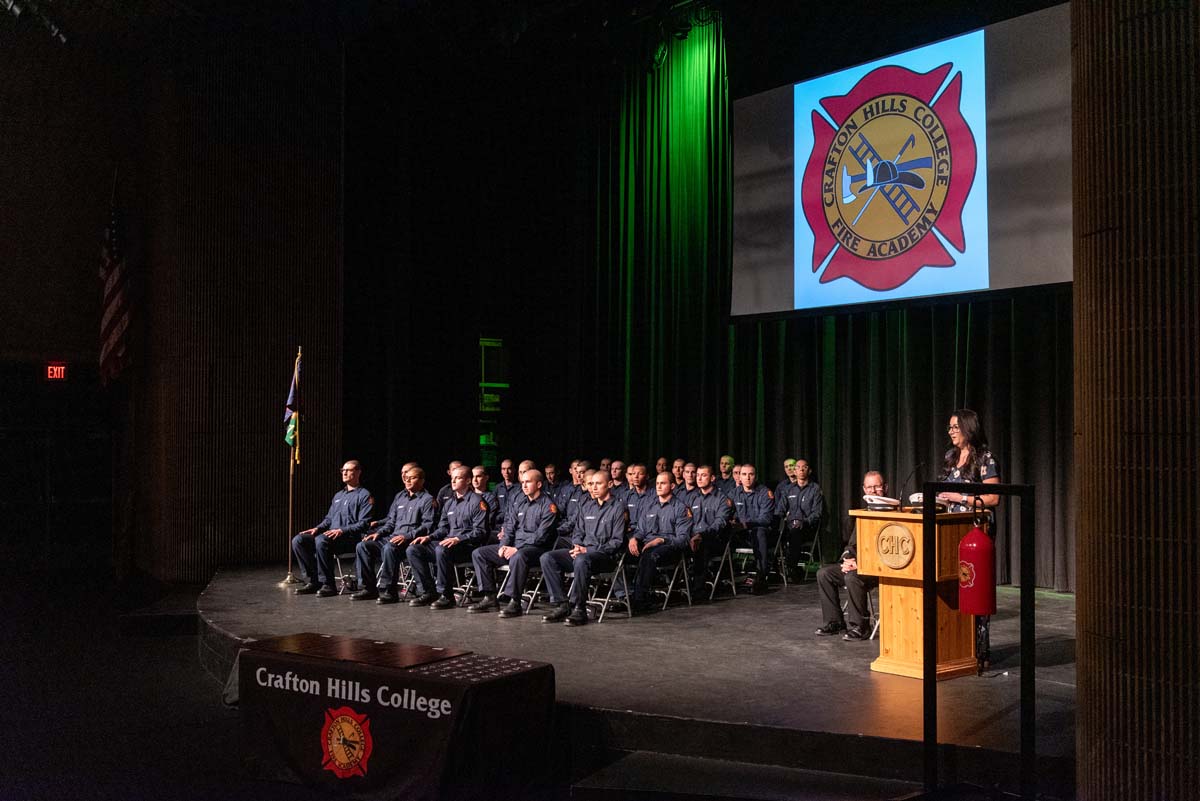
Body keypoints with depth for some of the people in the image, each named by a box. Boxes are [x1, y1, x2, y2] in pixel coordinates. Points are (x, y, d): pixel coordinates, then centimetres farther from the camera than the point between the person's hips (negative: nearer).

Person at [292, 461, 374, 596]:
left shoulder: (364, 495, 1)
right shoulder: (338, 495, 27)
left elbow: (363, 523, -9)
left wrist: (342, 530, -21)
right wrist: (317, 528, 5)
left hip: (351, 538, -8)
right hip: (331, 535, 8)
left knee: (321, 540, -36)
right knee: (298, 540, -11)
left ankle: (328, 584, -27)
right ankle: (314, 581, -10)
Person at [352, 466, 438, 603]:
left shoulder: (428, 500, 0)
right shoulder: (399, 496, 24)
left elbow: (427, 526, -11)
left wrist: (407, 536, -22)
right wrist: (379, 532, 7)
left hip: (411, 540, -8)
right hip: (392, 537, 8)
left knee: (389, 548, -36)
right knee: (363, 546, -9)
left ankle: (388, 591, -29)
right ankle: (368, 588, -5)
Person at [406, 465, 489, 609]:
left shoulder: (477, 501, -4)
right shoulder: (450, 502, 22)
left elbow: (479, 532, -12)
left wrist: (457, 539, -23)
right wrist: (429, 537, 4)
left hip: (467, 546, -8)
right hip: (448, 542, 8)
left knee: (442, 550, -37)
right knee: (414, 549, -8)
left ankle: (446, 595, -24)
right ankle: (428, 592, -6)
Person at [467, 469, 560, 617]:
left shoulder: (548, 506, -8)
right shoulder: (518, 500, 13)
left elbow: (541, 536, -15)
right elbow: (510, 525, 13)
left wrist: (516, 549, -19)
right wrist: (504, 545, -6)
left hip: (536, 548, -8)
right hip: (514, 545, 8)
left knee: (518, 557, -40)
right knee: (478, 553, -1)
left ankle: (514, 602, -32)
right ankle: (489, 597, -4)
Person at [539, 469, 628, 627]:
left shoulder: (617, 508, 0)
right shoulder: (587, 506, 21)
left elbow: (617, 541, -8)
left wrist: (587, 550, -14)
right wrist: (577, 546, -2)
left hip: (605, 555, -7)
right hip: (581, 551, 7)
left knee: (581, 560, -40)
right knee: (547, 557, -15)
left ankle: (579, 609, -29)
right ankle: (561, 604, -17)